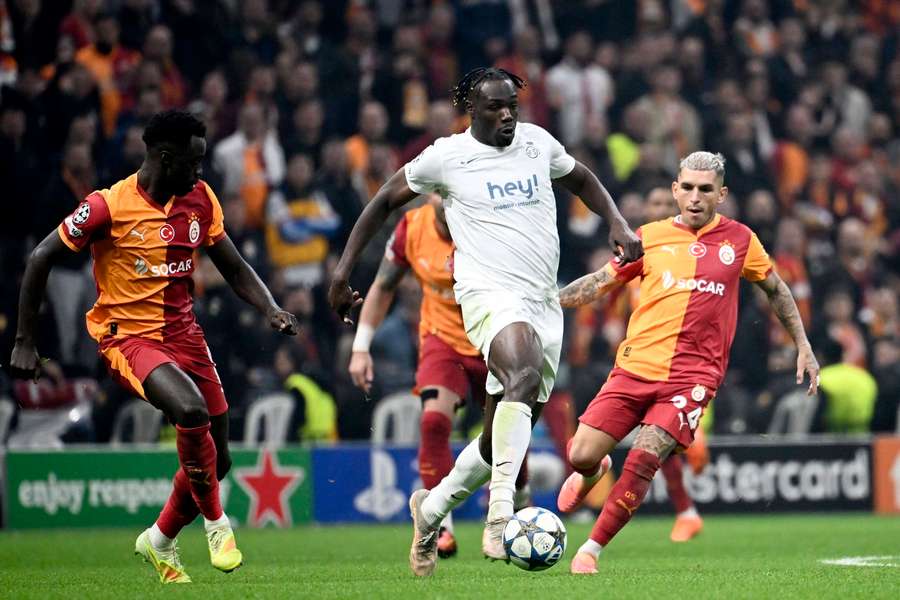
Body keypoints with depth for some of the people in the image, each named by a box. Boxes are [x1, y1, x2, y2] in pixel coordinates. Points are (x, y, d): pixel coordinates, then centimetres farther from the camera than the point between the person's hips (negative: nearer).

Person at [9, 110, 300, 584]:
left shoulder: (200, 199, 2)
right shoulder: (108, 207, -15)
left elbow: (234, 268, 11)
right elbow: (40, 260, -8)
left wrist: (271, 310, -7)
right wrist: (24, 343, -7)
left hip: (182, 332, 6)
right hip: (128, 335, -6)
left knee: (215, 458, 5)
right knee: (190, 409, -32)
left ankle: (160, 541, 31)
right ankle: (216, 522, -11)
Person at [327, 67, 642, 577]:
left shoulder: (537, 142, 10)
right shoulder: (446, 157, -1)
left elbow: (580, 179, 29)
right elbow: (384, 203, 10)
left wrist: (618, 224, 13)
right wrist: (344, 271, 6)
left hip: (544, 301, 6)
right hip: (490, 294, -6)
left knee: (507, 436, 8)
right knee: (523, 373, -36)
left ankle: (432, 507, 33)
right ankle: (500, 516, -45)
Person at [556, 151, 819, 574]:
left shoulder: (740, 241, 7)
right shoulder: (650, 237, 6)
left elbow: (776, 290, 21)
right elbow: (601, 282, 15)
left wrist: (803, 346, 20)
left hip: (693, 376, -1)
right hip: (636, 365, 1)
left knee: (644, 460, -20)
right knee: (582, 455, -8)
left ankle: (591, 550, -6)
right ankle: (591, 475, 32)